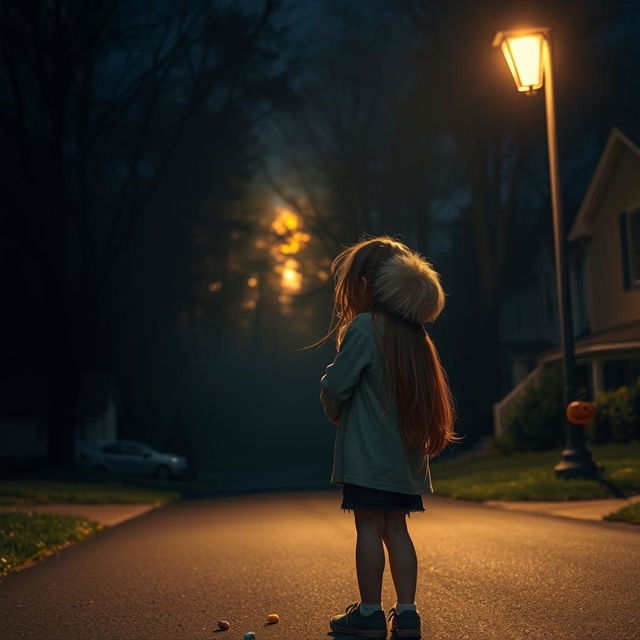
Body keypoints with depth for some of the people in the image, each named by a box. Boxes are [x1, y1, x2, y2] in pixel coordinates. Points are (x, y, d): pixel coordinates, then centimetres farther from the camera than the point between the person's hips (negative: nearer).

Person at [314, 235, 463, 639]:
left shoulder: (364, 326, -10)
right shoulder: (413, 334, 12)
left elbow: (336, 385, -11)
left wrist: (334, 412, 8)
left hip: (368, 452, -7)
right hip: (406, 452, 7)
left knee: (369, 529, -2)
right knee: (396, 528, 10)